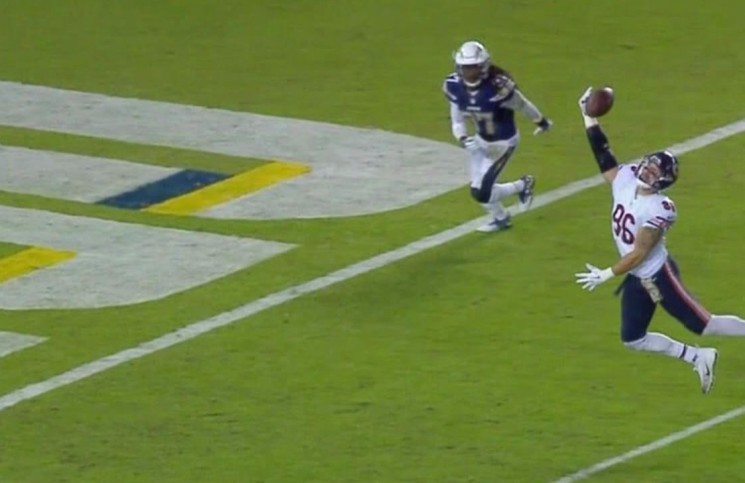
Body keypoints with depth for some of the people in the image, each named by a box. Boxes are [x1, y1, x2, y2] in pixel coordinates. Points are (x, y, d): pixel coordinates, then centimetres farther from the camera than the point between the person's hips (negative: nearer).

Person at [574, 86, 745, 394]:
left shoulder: (658, 210, -25)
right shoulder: (624, 180, -4)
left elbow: (639, 254, -25)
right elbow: (602, 153, 0)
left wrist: (606, 275, -20)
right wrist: (588, 115, -6)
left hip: (659, 275, -8)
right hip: (637, 280, 8)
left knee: (703, 325, -4)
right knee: (633, 340, 11)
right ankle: (698, 359, 22)